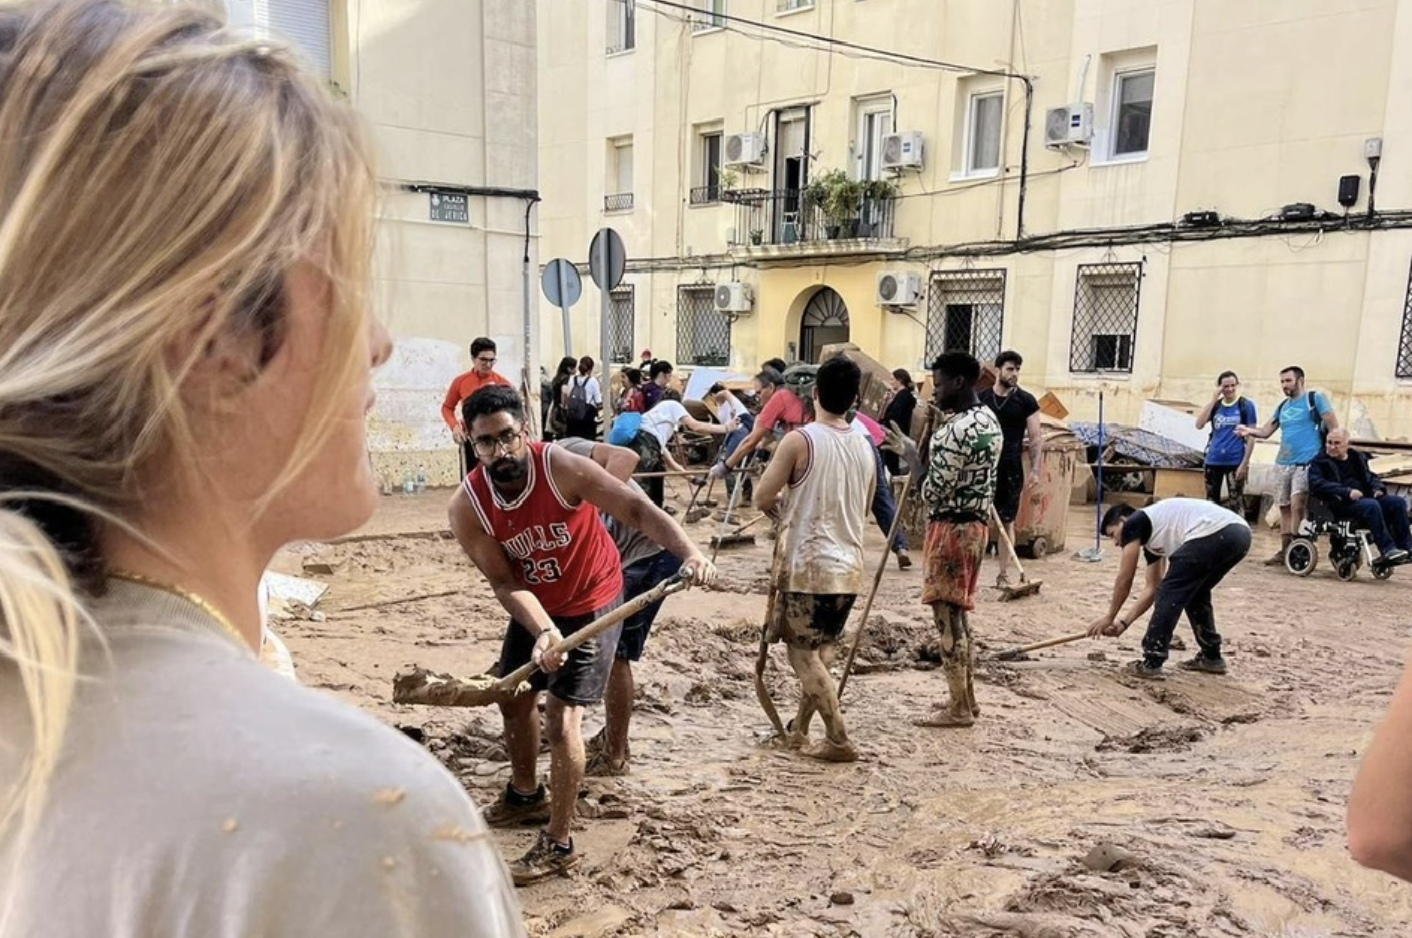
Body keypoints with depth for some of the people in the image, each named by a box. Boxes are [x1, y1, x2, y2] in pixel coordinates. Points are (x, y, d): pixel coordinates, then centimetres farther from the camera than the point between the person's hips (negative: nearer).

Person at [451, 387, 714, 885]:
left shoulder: (562, 468, -29)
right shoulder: (467, 506, -19)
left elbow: (636, 509, -31)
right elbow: (505, 581, -18)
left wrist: (689, 552, -48)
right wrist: (543, 632, -35)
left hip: (591, 603, -5)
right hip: (535, 606, 5)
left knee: (562, 715, -9)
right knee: (514, 697, 19)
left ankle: (559, 843, 6)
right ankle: (526, 795, 47)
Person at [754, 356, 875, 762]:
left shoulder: (799, 440, -12)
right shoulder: (864, 447, 7)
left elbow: (762, 498, -10)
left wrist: (784, 511, 10)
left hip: (807, 565, -6)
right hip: (848, 567, 6)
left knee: (802, 653, 5)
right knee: (820, 653, 17)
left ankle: (838, 740, 4)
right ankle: (800, 731, 26)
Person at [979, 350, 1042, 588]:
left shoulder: (1026, 400, 1)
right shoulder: (980, 398, 5)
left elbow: (1036, 438, 0)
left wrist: (1035, 470, -9)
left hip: (1011, 470, -1)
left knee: (1007, 522, 5)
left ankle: (1004, 575, 13)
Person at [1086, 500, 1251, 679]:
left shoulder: (1133, 524, 10)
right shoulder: (1152, 537, 33)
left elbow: (1124, 580, 12)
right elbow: (1152, 587, 36)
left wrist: (1109, 617, 23)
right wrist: (1124, 622, 36)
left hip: (1213, 534, -9)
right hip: (1240, 534, 9)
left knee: (1169, 594, 2)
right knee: (1195, 593, 27)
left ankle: (1151, 664, 4)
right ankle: (1212, 657, 33)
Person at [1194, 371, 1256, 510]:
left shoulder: (1246, 405, -1)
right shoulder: (1215, 406, 9)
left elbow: (1251, 436, -3)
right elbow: (1199, 424, -8)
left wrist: (1245, 463, -11)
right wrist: (1213, 398, -8)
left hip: (1235, 461, -4)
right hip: (1213, 461, 4)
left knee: (1235, 504, -4)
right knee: (1211, 502, 10)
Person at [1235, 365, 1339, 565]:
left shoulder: (1315, 399, -3)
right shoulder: (1283, 406, 16)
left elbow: (1333, 427, -6)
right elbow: (1266, 431, 11)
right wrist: (1249, 431, -10)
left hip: (1306, 463, -8)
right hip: (1284, 464, 8)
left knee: (1297, 506, -16)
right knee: (1285, 508, 10)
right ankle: (1285, 551, 16)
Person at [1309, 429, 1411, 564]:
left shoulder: (1357, 457, 22)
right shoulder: (1319, 462, 3)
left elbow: (1370, 476, 29)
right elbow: (1316, 484, -13)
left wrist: (1378, 488, 3)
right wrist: (1347, 492, -24)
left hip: (1366, 497, 6)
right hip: (1341, 503, -6)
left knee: (1398, 502, -16)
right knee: (1372, 505, -34)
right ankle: (1388, 550, -34)